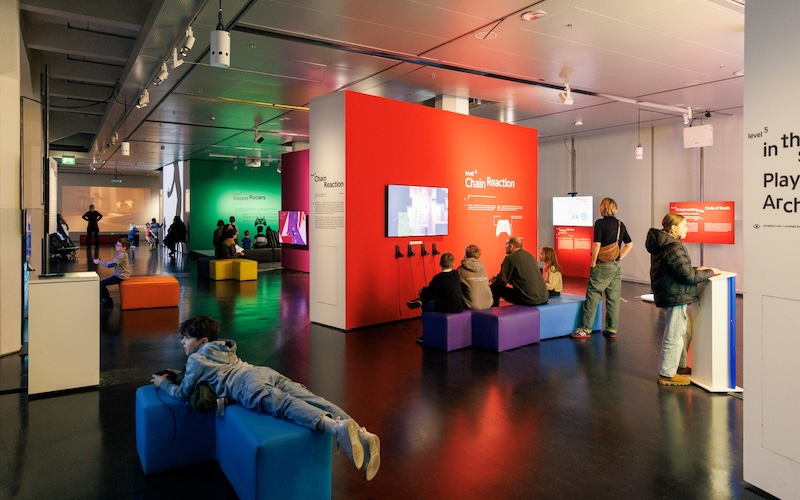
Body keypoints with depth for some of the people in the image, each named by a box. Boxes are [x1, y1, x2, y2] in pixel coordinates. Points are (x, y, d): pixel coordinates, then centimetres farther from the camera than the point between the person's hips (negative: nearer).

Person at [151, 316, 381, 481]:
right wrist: (185, 374, 58)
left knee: (287, 405, -31)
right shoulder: (222, 348, 40)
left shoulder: (196, 359, 18)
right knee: (312, 400, -14)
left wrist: (164, 383, 42)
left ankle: (338, 428, -59)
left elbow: (183, 394, 26)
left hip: (248, 385, -7)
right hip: (266, 371, 7)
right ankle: (361, 435, -35)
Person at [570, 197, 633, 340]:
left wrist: (593, 263, -7)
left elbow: (597, 245, -16)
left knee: (592, 297, -1)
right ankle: (612, 330, 14)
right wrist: (619, 258, 14)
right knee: (613, 298, 9)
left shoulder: (600, 223, -10)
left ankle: (586, 329, 1)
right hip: (617, 266, 6)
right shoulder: (620, 224, 9)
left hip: (603, 265, -6)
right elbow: (629, 244, 15)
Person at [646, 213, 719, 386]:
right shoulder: (673, 247, -20)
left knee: (685, 331, 23)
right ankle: (667, 374, 9)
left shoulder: (663, 245, 12)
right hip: (675, 296, -11)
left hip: (670, 294, 11)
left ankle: (680, 366, 37)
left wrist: (695, 269, 9)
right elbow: (688, 276, -20)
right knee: (674, 335, -1)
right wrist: (709, 273, -6)